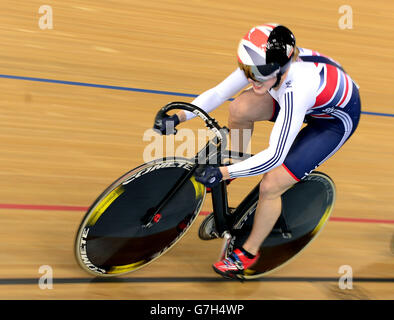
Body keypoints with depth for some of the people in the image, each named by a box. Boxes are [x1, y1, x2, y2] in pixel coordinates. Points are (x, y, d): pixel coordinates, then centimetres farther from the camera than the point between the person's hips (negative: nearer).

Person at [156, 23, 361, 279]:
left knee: (270, 186, -13)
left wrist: (223, 173, -41)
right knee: (240, 109, -13)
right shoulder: (263, 64, -23)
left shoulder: (296, 89, -43)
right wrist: (179, 117, -20)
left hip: (336, 120, -7)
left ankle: (250, 252, 10)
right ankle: (237, 162, 16)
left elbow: (274, 157, -41)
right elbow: (218, 93, -11)